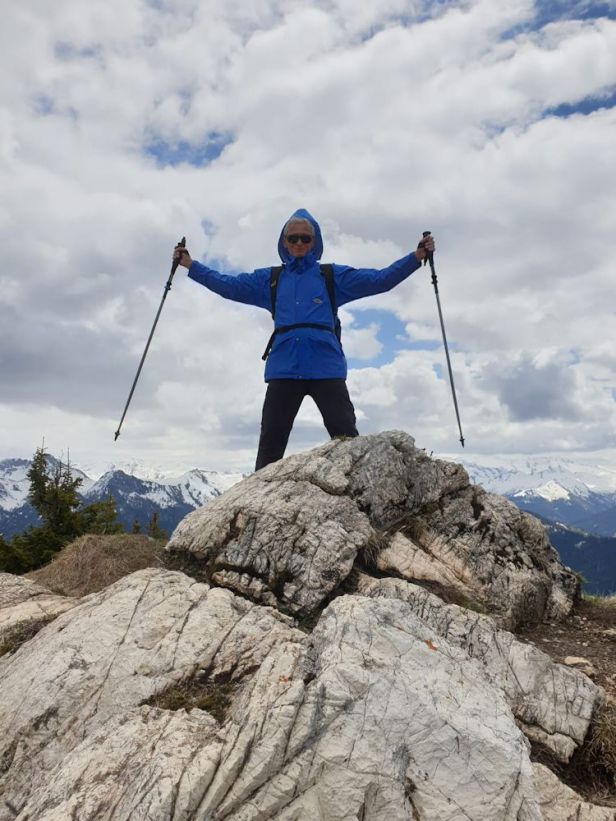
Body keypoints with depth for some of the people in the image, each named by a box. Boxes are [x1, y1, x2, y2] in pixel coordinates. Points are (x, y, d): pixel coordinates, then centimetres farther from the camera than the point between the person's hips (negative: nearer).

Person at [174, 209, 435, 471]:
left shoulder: (333, 275, 14)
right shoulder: (270, 279, 20)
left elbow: (379, 279, 9)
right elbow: (227, 285, 18)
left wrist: (416, 257, 0)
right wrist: (190, 265, 13)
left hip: (326, 366, -1)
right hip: (284, 367, 2)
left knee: (346, 437, -6)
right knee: (271, 439, 3)